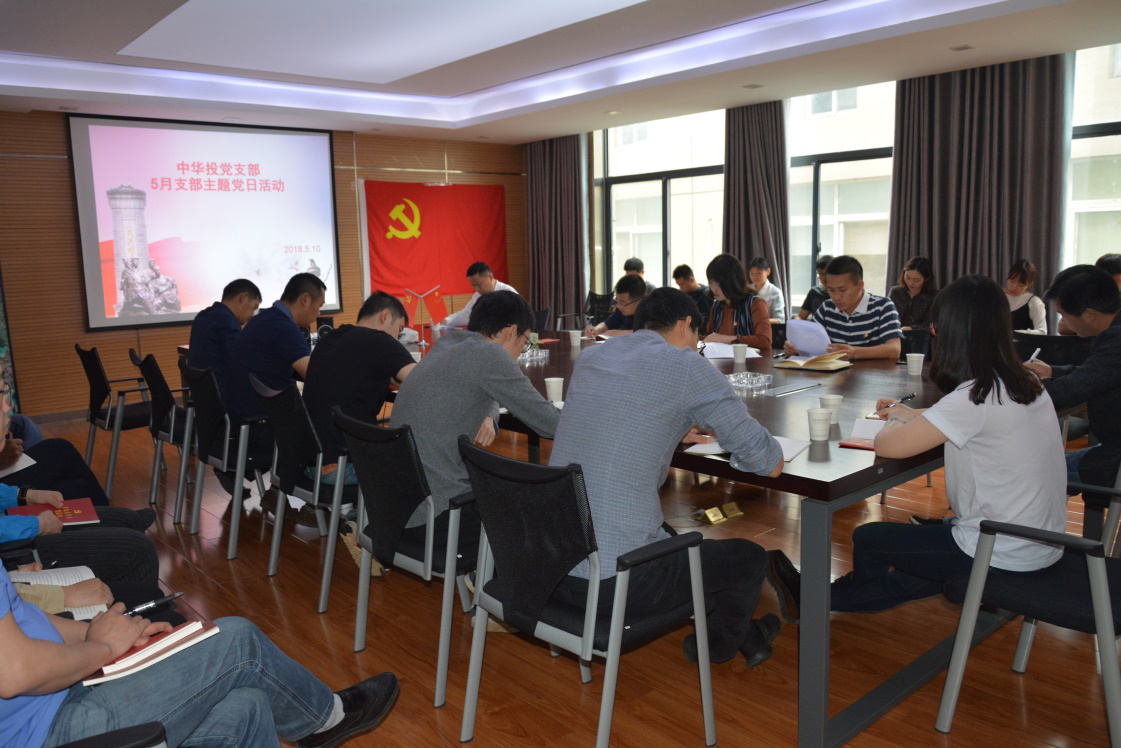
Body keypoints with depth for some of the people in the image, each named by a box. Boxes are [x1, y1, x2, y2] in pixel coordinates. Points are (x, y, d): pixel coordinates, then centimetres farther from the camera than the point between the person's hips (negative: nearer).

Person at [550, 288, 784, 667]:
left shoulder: (588, 359, 9)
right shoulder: (688, 368, -9)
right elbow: (771, 465, -4)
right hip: (619, 581, -7)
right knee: (750, 558, 19)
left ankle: (742, 635, 47)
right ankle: (718, 642, 46)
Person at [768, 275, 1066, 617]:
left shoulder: (974, 399, -24)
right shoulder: (1027, 384, 3)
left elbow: (887, 445, -23)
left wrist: (896, 424, -1)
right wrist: (911, 414, 26)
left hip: (1002, 558, -8)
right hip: (1042, 547, 8)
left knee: (867, 540, 9)